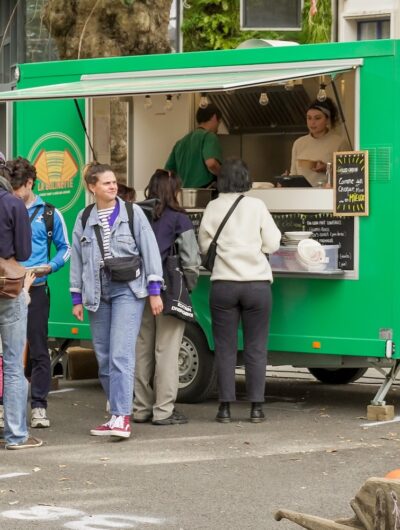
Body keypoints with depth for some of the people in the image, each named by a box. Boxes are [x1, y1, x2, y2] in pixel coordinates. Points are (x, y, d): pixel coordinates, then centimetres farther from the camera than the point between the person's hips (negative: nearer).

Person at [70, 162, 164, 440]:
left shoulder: (132, 212, 1)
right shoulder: (84, 219, 10)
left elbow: (150, 250, 0)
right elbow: (77, 259, 13)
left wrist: (154, 291, -4)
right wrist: (77, 298, 11)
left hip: (127, 290, -4)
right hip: (97, 293, 4)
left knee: (121, 355, -15)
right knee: (104, 359, 7)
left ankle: (122, 416, -19)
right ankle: (117, 413, 16)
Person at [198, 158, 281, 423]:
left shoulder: (213, 208, 0)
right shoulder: (256, 206, -4)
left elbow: (204, 246, 5)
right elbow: (272, 244, -2)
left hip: (224, 284, 1)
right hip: (257, 284, -1)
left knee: (225, 347, 6)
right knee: (256, 348, 5)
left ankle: (225, 407, 5)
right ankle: (257, 406, 4)